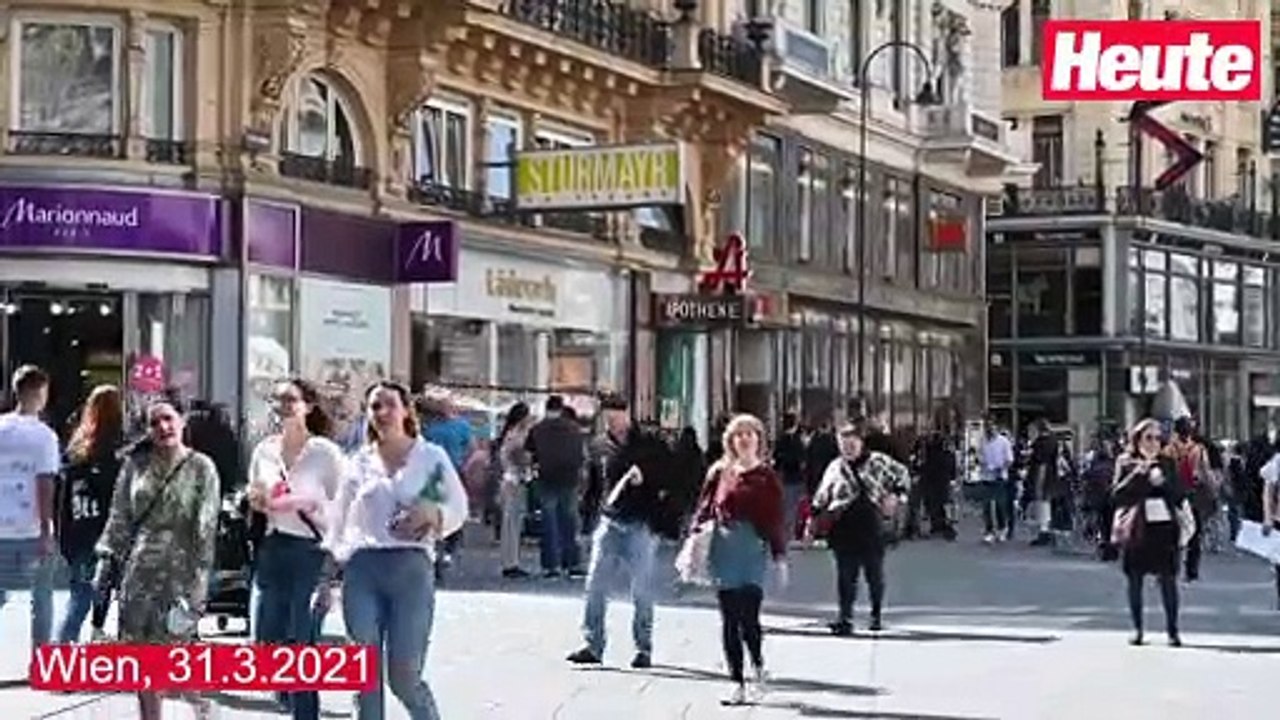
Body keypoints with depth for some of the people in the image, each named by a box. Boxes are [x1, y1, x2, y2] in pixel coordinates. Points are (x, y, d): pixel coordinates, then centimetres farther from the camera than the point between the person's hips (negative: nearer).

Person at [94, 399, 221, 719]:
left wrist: (199, 578, -12)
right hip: (138, 569, 4)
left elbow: (206, 527, -6)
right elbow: (119, 517, 11)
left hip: (179, 570, -4)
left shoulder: (201, 468, -3)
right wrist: (107, 560, 4)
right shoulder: (136, 464, 6)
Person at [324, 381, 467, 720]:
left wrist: (432, 513, -16)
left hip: (411, 568, -2)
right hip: (362, 568, 3)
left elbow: (458, 509, 4)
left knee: (404, 677, -7)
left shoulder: (432, 457, 6)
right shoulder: (359, 462, 12)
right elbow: (338, 523, 14)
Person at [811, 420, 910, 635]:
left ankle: (876, 615, 27)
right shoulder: (835, 468, 9)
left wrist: (895, 495, -1)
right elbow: (821, 498, 17)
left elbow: (903, 475, 14)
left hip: (871, 527, 0)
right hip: (844, 528, 0)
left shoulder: (878, 461, 2)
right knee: (845, 576, -5)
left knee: (875, 574, 11)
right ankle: (844, 617, -4)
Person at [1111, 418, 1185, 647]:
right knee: (1134, 580, 4)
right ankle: (1137, 629, 13)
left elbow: (1180, 495, 5)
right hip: (1134, 529, 0)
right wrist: (1136, 474, -14)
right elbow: (1117, 494, -3)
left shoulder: (1167, 463, 9)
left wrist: (1164, 482, -12)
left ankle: (1172, 630, 1)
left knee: (1168, 580, -5)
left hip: (1163, 528, 0)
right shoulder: (1125, 463, 6)